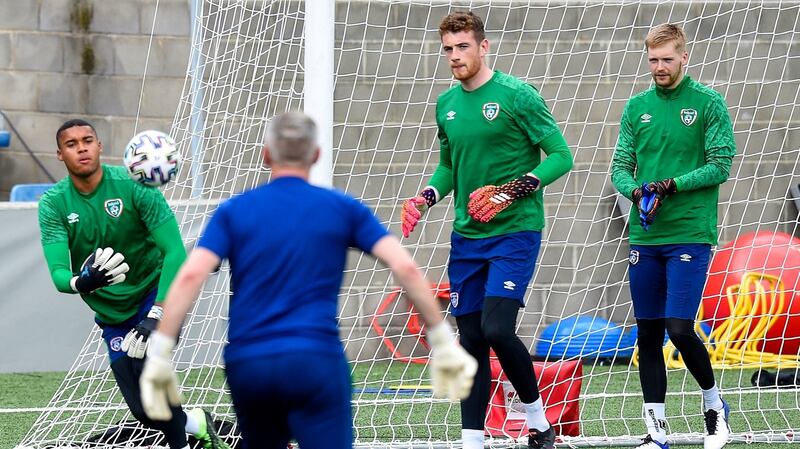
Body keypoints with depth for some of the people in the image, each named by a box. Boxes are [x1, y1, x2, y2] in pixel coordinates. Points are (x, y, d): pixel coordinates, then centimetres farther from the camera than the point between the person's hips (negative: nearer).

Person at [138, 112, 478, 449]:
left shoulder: (233, 211, 9)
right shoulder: (343, 209, 8)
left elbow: (191, 275, -5)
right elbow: (405, 268, -1)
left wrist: (159, 355, -5)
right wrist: (443, 342, 4)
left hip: (246, 365, 3)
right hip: (315, 360, -2)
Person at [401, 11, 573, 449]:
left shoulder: (517, 96, -9)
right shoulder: (446, 104, 10)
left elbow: (561, 155, -9)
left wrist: (514, 190, -19)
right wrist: (426, 196, 4)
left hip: (514, 232, -6)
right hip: (467, 236, 6)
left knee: (496, 329, -18)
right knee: (470, 339, 5)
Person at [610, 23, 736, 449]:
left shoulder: (708, 103, -2)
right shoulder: (636, 107, 10)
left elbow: (720, 165, -7)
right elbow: (620, 167, 10)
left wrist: (672, 185, -17)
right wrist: (637, 191, -12)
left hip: (690, 235, -5)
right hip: (644, 237, 5)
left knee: (680, 329, -12)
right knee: (647, 334, 5)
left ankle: (714, 403, 13)